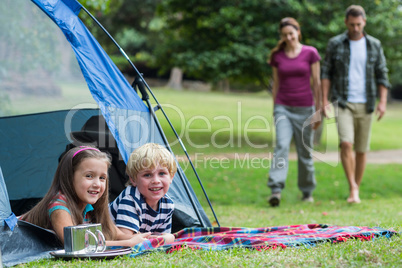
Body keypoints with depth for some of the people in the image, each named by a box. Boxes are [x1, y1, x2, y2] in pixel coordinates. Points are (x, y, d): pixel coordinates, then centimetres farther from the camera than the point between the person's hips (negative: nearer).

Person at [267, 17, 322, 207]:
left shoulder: (310, 53, -1)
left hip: (305, 108, -1)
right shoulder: (277, 56, 6)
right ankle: (276, 190, -23)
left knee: (305, 152, 5)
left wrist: (318, 111, -2)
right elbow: (276, 84, 12)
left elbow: (316, 83, 0)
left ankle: (307, 192, 22)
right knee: (281, 146, -16)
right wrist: (275, 109, 11)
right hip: (283, 107, 1)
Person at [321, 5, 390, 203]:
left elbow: (382, 75, 4)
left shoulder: (374, 45, 3)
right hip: (343, 103, -2)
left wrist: (383, 102, -7)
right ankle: (353, 189, -12)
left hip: (365, 105, 2)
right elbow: (326, 73, 2)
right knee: (346, 144, -19)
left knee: (361, 150, 6)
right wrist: (324, 101, -6)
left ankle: (356, 189, 21)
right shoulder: (335, 44, 0)